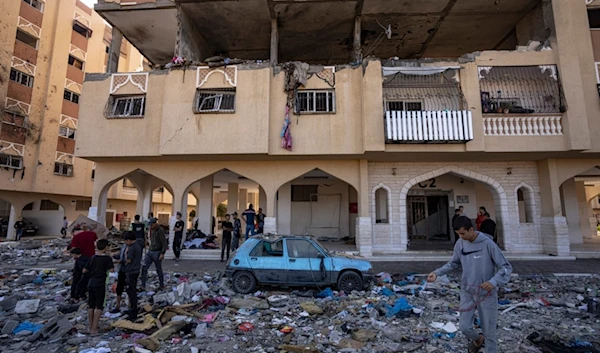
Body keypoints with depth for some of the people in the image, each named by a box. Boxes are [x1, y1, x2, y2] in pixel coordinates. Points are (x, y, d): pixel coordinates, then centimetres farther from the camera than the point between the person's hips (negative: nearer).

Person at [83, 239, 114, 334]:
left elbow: (84, 271, 9)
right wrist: (106, 267, 1)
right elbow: (111, 269, -17)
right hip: (100, 284, -6)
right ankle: (94, 328, -1)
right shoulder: (107, 258, -11)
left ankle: (91, 326, 26)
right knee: (99, 306, 2)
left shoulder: (92, 258, 5)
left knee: (91, 305, 15)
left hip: (91, 282, 6)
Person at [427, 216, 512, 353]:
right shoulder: (460, 244, -4)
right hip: (467, 292, 3)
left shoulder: (488, 244, -18)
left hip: (487, 293, -3)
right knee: (465, 327, 4)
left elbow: (506, 267, -14)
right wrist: (437, 273, -5)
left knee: (489, 331, 7)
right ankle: (477, 339, 38)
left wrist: (494, 281, -32)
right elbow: (453, 263, 8)